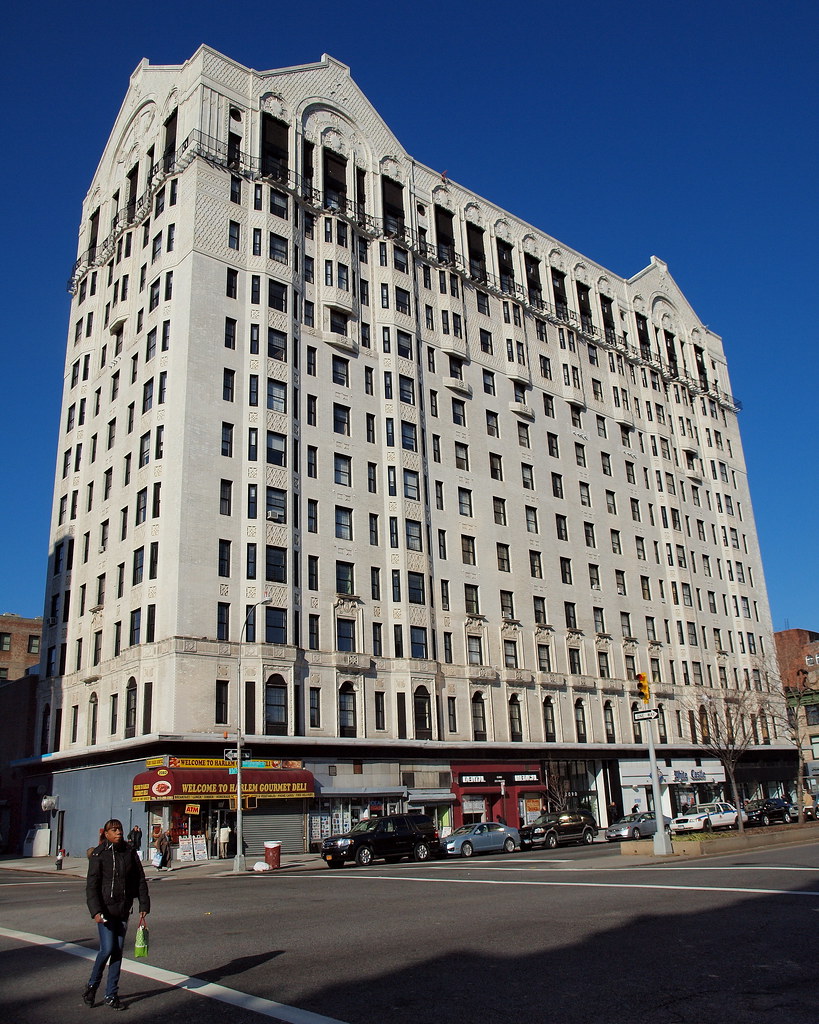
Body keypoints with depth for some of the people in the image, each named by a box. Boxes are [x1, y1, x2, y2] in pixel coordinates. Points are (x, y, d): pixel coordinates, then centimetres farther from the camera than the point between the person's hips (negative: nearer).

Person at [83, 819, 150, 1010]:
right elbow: (92, 885, -8)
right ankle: (92, 985, 17)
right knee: (107, 949, -8)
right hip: (105, 909, -4)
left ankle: (111, 995, 17)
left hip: (123, 909, 4)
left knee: (118, 951, 7)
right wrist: (96, 911, -17)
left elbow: (140, 880, 7)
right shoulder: (98, 854, -6)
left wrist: (144, 906, 3)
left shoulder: (130, 852, 3)